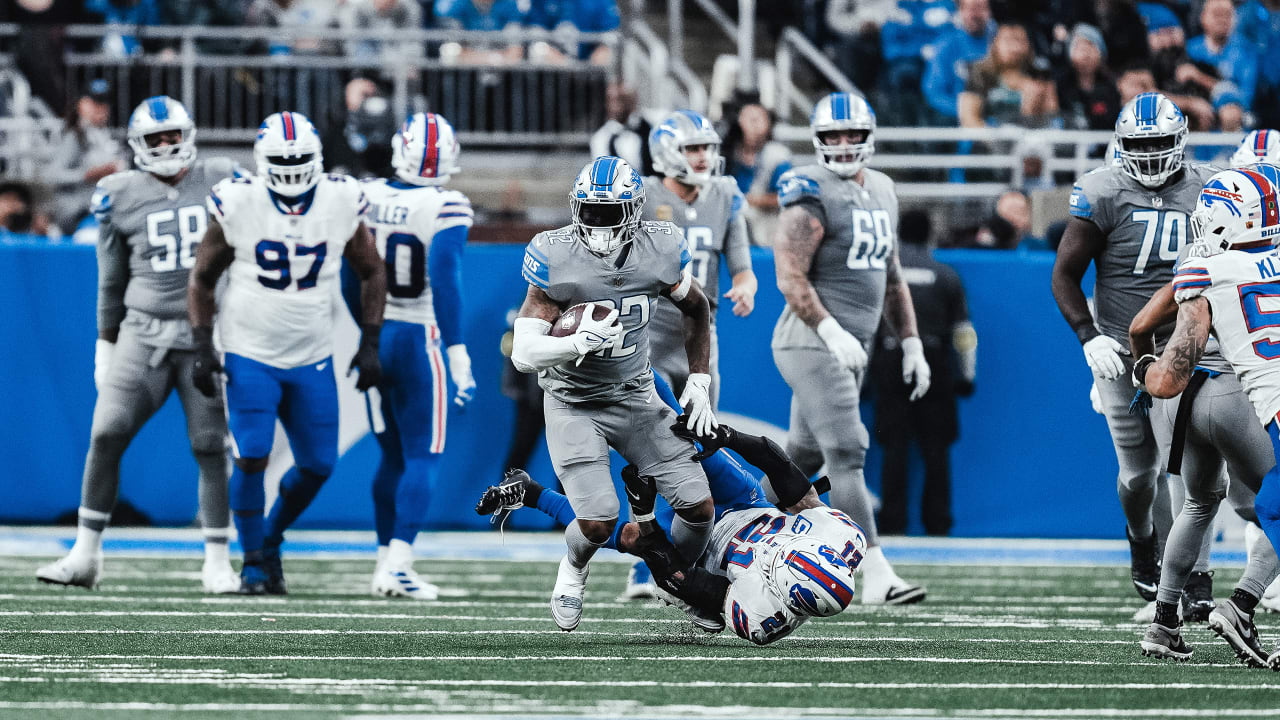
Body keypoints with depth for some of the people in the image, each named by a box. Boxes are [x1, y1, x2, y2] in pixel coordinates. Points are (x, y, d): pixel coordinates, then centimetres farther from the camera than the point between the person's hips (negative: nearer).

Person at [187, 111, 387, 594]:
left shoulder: (340, 204, -6)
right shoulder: (238, 205, -12)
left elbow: (371, 273, 9)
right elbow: (202, 279, -1)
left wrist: (370, 344, 2)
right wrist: (202, 347, -10)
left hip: (313, 359, 3)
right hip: (249, 355, -3)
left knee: (318, 465, 4)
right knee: (251, 458, -13)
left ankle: (270, 537, 31)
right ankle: (255, 562, 4)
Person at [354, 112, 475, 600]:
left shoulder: (366, 199, 2)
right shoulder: (444, 208, -14)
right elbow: (445, 283, -21)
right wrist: (458, 356, -19)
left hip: (374, 338, 5)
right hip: (418, 340, -5)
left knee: (393, 456, 17)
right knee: (422, 458, 0)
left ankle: (387, 562, 19)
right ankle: (398, 565, -12)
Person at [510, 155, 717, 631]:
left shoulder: (660, 252, -10)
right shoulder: (557, 259, -21)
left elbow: (697, 311, 11)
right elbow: (524, 354, -22)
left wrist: (698, 383, 4)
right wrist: (579, 343, -39)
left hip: (634, 397, 3)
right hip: (574, 406, -3)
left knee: (699, 505, -6)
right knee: (598, 522, -19)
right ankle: (574, 568, 18)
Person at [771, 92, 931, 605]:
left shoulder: (881, 192, 15)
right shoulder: (812, 194, -11)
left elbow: (890, 277, 24)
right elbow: (791, 279, -17)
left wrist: (911, 343, 20)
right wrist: (832, 332, -28)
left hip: (850, 347, 9)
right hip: (812, 343, -9)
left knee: (805, 454, 15)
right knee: (847, 453, -14)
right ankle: (877, 577, -19)